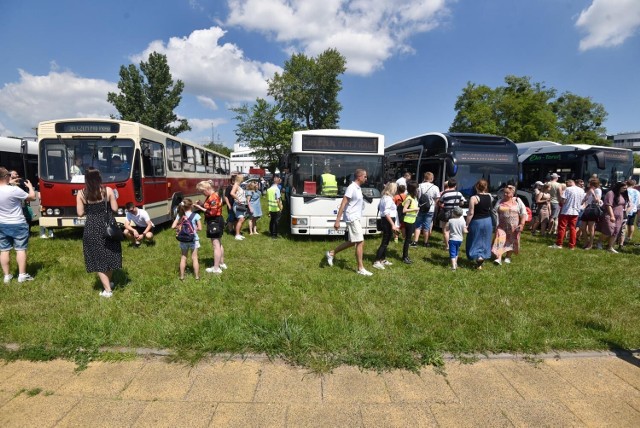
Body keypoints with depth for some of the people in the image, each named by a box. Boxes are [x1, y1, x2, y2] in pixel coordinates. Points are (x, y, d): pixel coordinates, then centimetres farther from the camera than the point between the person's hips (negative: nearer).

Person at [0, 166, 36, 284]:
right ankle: (22, 275, 6)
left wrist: (10, 183, 19)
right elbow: (32, 197, -9)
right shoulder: (14, 190, -22)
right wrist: (30, 186, 7)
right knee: (20, 249, 3)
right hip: (18, 225, -5)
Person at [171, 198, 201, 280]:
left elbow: (173, 226, -7)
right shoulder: (196, 215, -13)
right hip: (193, 239, -3)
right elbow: (200, 228, -13)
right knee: (194, 258, 8)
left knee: (183, 258, 14)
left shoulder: (179, 215, -3)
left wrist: (179, 227, 10)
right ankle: (197, 276, 15)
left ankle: (182, 276, 21)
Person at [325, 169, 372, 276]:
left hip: (356, 218, 10)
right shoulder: (352, 188, -16)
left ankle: (331, 253, 26)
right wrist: (337, 221, -21)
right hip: (352, 218, -10)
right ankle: (360, 269, 3)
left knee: (352, 242, 16)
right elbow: (343, 204, -19)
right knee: (360, 242, -6)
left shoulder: (358, 188, 13)